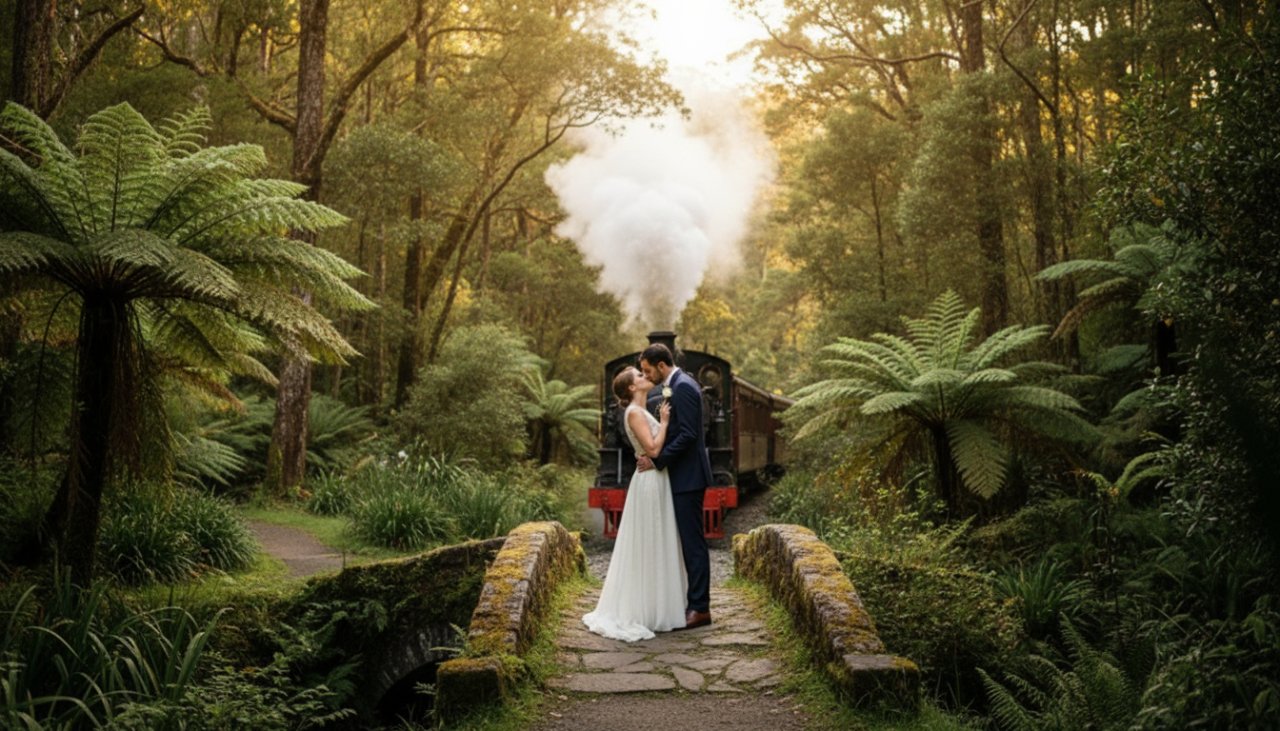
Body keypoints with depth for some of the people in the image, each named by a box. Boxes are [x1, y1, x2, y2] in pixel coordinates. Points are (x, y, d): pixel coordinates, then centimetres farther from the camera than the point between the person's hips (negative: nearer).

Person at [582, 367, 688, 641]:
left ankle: (651, 609, 24)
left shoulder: (642, 412, 16)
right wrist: (664, 422, -12)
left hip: (657, 482, 10)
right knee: (649, 548, -3)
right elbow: (653, 449, -22)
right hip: (651, 483, -10)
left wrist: (663, 421, 8)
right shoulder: (634, 413, -14)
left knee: (656, 547, 15)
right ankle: (648, 613, 6)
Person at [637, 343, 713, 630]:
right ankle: (694, 602, 21)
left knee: (693, 542, -5)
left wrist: (657, 461, -18)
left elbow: (688, 435, -22)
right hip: (683, 476, 10)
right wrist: (654, 456, 9)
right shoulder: (677, 385, 15)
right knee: (689, 541, 13)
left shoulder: (683, 387, -16)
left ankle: (700, 608, 2)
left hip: (688, 477, -10)